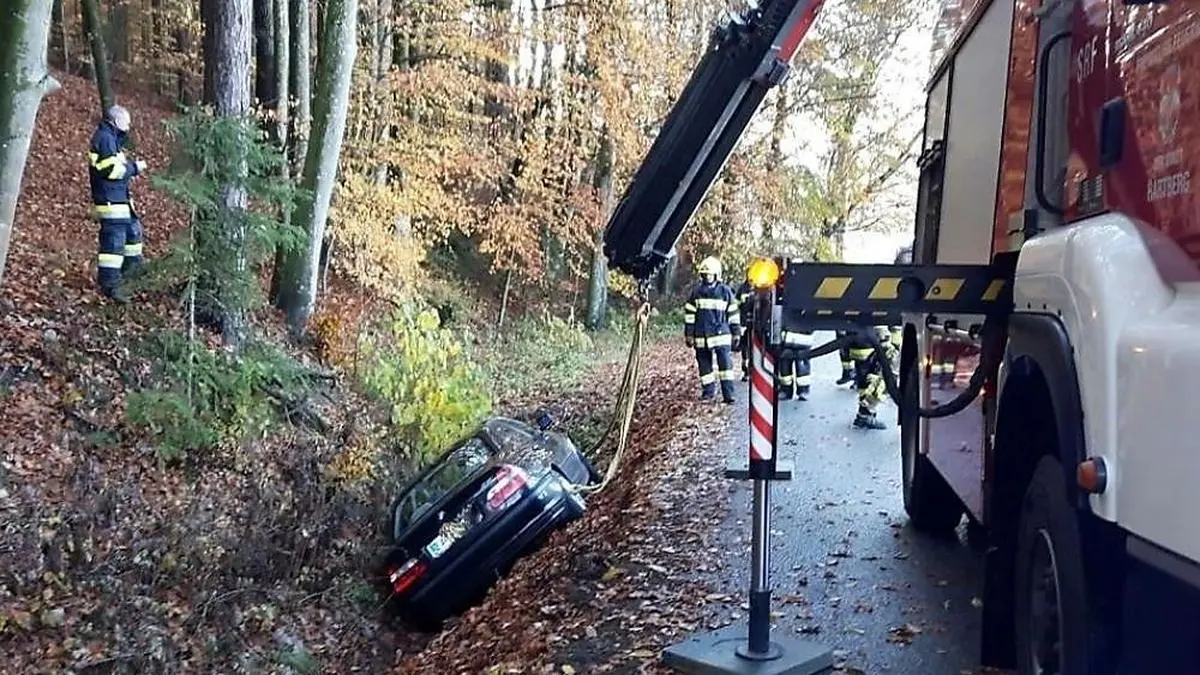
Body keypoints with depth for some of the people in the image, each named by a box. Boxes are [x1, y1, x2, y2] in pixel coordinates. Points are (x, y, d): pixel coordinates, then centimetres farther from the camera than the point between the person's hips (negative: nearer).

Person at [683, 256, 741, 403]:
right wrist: (689, 334, 3)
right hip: (702, 336, 2)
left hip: (721, 334, -2)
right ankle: (708, 391, 22)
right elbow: (689, 313, 7)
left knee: (726, 363, -8)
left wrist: (736, 332, 6)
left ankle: (728, 394, -7)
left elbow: (733, 313, 6)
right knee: (704, 365, 8)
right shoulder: (696, 291, 5)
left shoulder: (725, 291, 2)